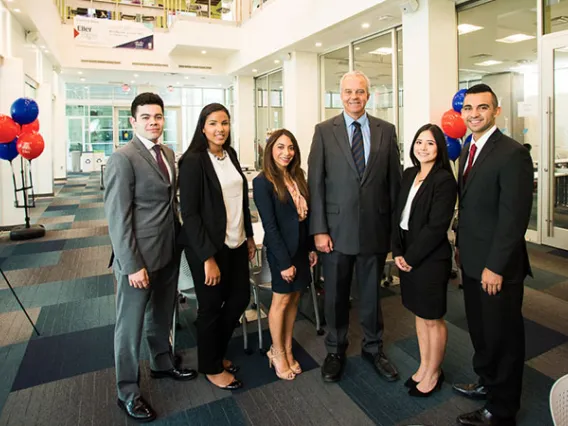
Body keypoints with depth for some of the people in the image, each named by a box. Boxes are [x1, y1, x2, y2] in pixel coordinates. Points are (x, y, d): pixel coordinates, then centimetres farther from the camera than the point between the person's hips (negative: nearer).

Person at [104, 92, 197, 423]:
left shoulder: (167, 153, 9)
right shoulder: (123, 158, -15)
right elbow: (118, 217, -17)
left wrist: (179, 237, 8)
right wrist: (132, 265, -18)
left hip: (169, 251, 7)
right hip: (140, 257, -7)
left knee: (163, 315, 22)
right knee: (131, 324, 9)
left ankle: (162, 363, 44)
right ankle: (128, 391, 28)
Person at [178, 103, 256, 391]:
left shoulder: (230, 154, 6)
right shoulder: (194, 161, -14)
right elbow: (189, 213, -17)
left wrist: (249, 236, 14)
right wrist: (208, 258, -19)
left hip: (236, 244, 7)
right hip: (207, 247, -7)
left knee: (240, 298, 15)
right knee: (211, 307, 9)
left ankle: (216, 351, 41)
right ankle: (211, 367, 33)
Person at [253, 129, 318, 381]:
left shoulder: (297, 177, 6)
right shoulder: (263, 182, -15)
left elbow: (305, 215, 9)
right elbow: (270, 226, -16)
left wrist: (311, 247, 8)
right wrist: (284, 261, -16)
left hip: (301, 247, 6)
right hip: (281, 249, -6)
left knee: (294, 299, 13)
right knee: (281, 300, 7)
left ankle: (287, 349, 29)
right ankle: (278, 353, 26)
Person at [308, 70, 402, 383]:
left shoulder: (386, 131, 4)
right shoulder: (324, 131, -1)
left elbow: (394, 180, 5)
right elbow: (315, 182, -4)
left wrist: (395, 226, 3)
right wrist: (319, 229, -9)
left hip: (375, 227, 2)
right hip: (336, 228, -1)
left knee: (372, 292, 16)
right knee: (336, 294, 13)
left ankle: (373, 348, 38)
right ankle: (335, 351, 34)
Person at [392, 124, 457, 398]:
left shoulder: (444, 180, -14)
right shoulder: (409, 174, 7)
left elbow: (436, 227, -18)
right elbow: (399, 214, 7)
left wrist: (411, 257, -13)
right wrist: (398, 251, -3)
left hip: (431, 258, -6)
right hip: (407, 256, 7)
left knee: (432, 318, 9)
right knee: (419, 313, 19)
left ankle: (433, 374, 30)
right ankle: (424, 366, 37)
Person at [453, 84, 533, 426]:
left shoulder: (513, 154, -17)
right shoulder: (468, 151, 9)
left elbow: (514, 218, -20)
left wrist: (495, 266, -19)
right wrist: (461, 244, 13)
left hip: (497, 267, -8)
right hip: (471, 261, 8)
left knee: (503, 337, 10)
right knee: (480, 330, 21)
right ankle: (488, 383, 43)